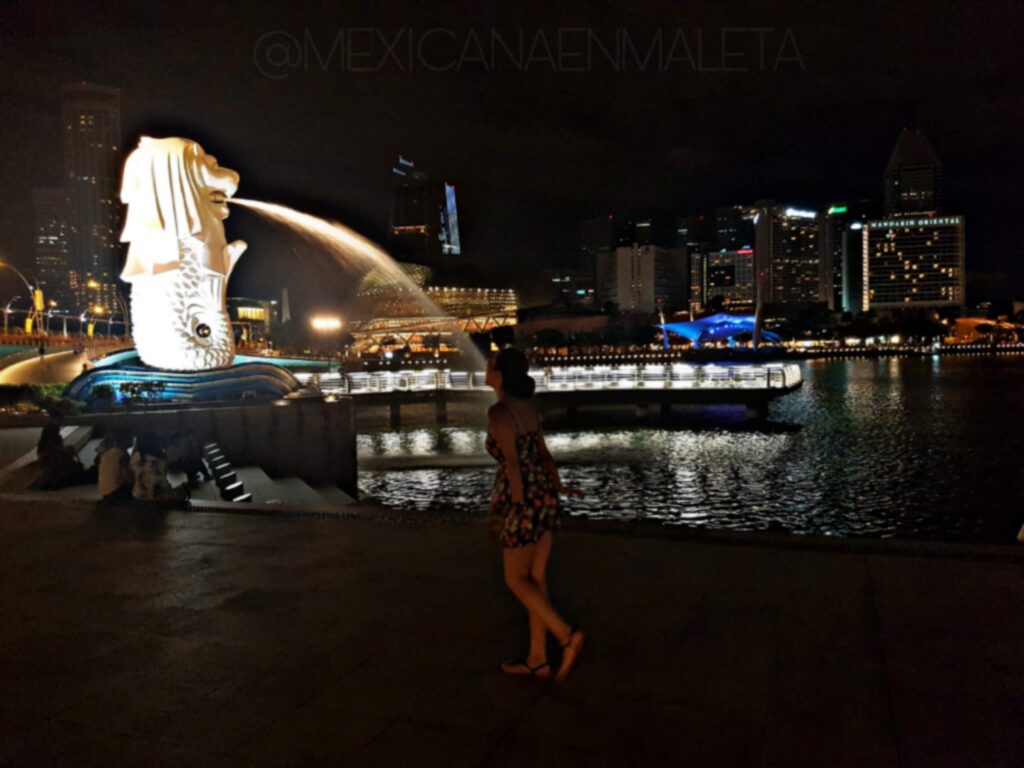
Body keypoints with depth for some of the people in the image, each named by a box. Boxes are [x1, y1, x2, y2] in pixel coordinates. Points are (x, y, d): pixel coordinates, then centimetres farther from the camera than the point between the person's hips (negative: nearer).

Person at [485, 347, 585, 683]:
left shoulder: (497, 412, -15)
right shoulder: (527, 408, 11)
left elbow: (512, 460, -22)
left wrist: (517, 506, -22)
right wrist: (559, 488, 28)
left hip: (525, 503, -8)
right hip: (546, 498, 8)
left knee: (516, 580, 9)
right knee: (535, 578, 14)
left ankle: (568, 636, 0)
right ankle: (537, 659, 22)